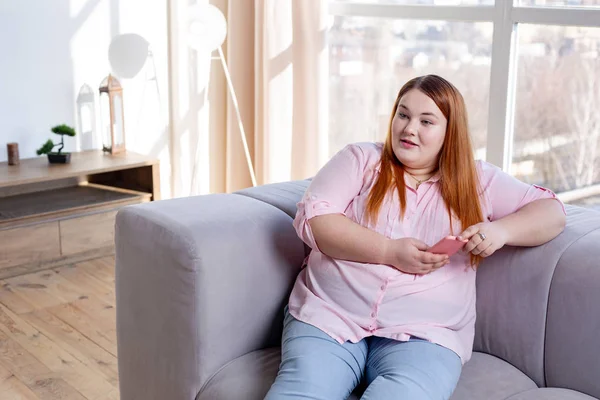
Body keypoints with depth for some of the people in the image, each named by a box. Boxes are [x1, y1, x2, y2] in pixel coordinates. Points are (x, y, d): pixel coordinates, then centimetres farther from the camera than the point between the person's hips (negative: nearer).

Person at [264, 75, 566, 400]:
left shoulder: (478, 181, 14)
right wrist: (390, 251, -11)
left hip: (423, 334, 0)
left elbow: (552, 212, 12)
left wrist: (501, 230, -9)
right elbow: (312, 219, -1)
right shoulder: (360, 160, 11)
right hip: (328, 314, 0)